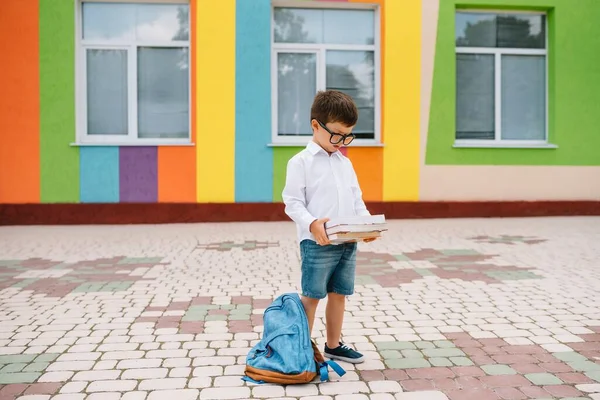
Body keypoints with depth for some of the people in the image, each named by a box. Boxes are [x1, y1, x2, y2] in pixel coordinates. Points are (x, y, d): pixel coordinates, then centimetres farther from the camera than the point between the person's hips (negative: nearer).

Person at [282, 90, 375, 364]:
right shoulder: (301, 162, -6)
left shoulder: (345, 163, 14)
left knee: (339, 294, 15)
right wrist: (311, 224, -28)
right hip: (317, 244, -6)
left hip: (348, 243, 6)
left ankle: (333, 345, 29)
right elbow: (293, 203, -11)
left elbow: (356, 199, 15)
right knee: (311, 296, 3)